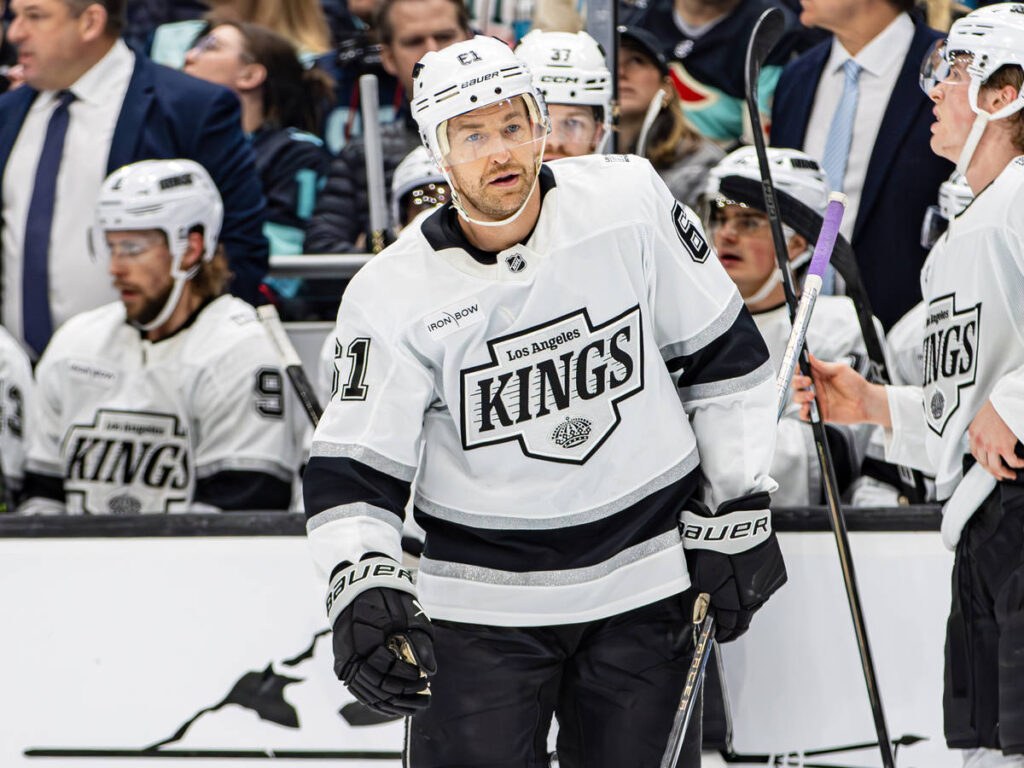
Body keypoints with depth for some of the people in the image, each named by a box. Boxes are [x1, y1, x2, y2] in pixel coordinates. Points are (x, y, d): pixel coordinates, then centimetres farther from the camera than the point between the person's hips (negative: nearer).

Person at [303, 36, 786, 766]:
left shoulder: (629, 204, -7)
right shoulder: (396, 294, -10)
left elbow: (723, 357, 3)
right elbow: (353, 470, -8)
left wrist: (735, 516, 2)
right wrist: (362, 585, -26)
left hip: (645, 578, 1)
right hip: (485, 601, -1)